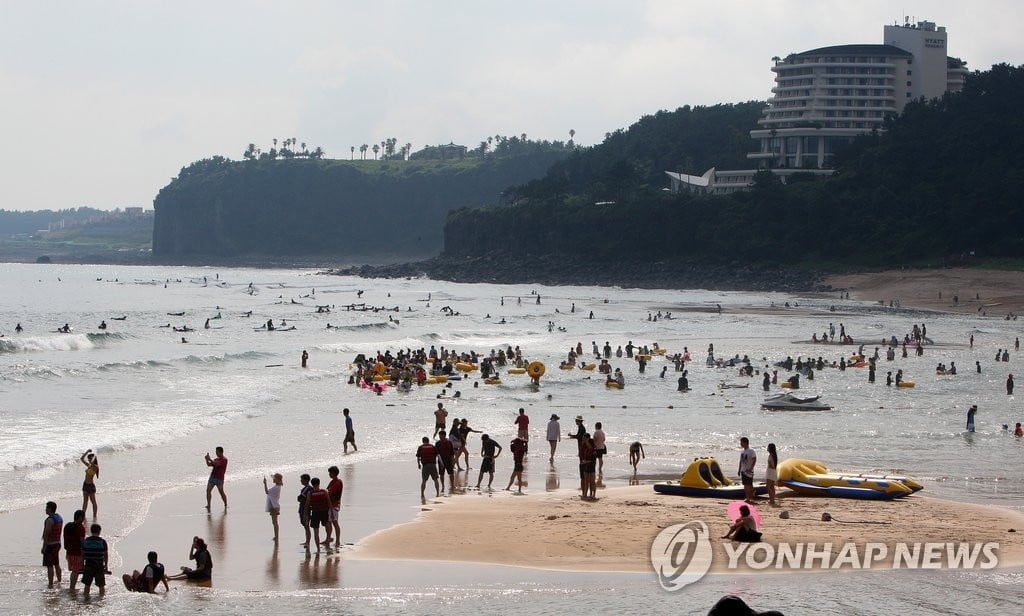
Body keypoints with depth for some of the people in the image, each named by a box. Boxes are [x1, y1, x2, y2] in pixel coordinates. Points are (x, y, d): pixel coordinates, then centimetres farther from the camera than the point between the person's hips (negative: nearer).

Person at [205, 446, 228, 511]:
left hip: (219, 478, -7)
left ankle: (226, 505, 13)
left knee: (221, 492, -2)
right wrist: (207, 459, -3)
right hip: (212, 477, 7)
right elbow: (209, 465, 14)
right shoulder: (216, 459, 15)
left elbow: (216, 464, -23)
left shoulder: (224, 460, -10)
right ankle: (208, 505, 3)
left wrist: (210, 459, -16)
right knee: (208, 490, -2)